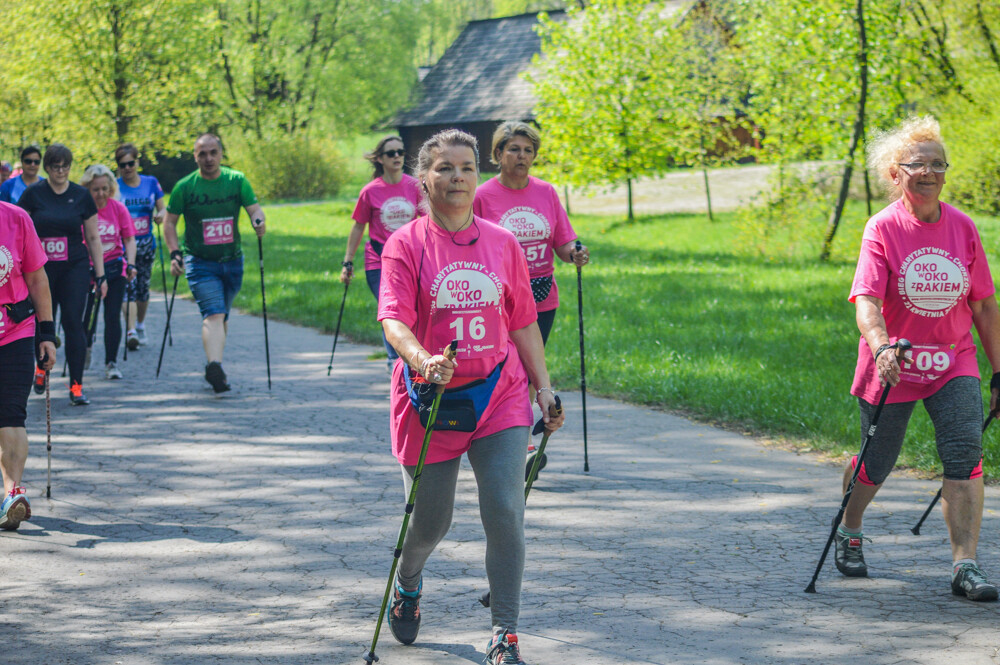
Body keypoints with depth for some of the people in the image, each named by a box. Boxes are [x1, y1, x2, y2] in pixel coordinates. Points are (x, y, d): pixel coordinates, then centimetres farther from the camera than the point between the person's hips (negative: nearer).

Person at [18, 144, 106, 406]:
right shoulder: (33, 194, 0)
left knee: (73, 322, -9)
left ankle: (76, 386, -5)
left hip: (75, 267, 0)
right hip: (41, 267, 0)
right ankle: (42, 367, 34)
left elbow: (93, 238, 9)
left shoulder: (81, 196, 4)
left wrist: (100, 275, 6)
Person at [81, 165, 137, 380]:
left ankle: (111, 363, 6)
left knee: (113, 316, -3)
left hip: (114, 268, 1)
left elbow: (129, 239, 2)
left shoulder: (118, 208, -2)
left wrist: (131, 264, -12)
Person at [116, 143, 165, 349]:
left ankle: (140, 326, 32)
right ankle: (131, 331, -24)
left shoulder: (151, 183, 6)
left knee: (143, 286, 10)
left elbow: (163, 209, 10)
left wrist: (160, 215, -13)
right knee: (129, 286, -17)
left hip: (146, 243, 3)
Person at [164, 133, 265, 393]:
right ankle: (215, 366, -36)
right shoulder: (185, 187, -4)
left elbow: (254, 208, -3)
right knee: (213, 313, -21)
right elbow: (169, 222, 3)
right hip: (200, 262, -3)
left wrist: (258, 220, -27)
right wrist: (174, 253, -10)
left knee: (222, 315, 15)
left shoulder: (237, 181, 1)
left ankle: (213, 364, 31)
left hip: (232, 261, 3)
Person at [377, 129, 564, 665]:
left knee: (505, 513, -12)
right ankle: (407, 584, 45)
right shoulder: (406, 244, -5)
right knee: (430, 520, 9)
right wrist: (423, 360, -36)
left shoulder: (502, 243, 5)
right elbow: (393, 318, -17)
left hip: (498, 398, 2)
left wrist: (544, 388, 8)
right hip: (429, 399, -2)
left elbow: (523, 323, 13)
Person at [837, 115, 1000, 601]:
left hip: (953, 364, 2)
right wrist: (881, 347, -41)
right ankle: (848, 533, 40)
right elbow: (866, 300, -22)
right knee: (877, 462, 10)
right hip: (893, 366, -2)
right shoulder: (883, 228, -11)